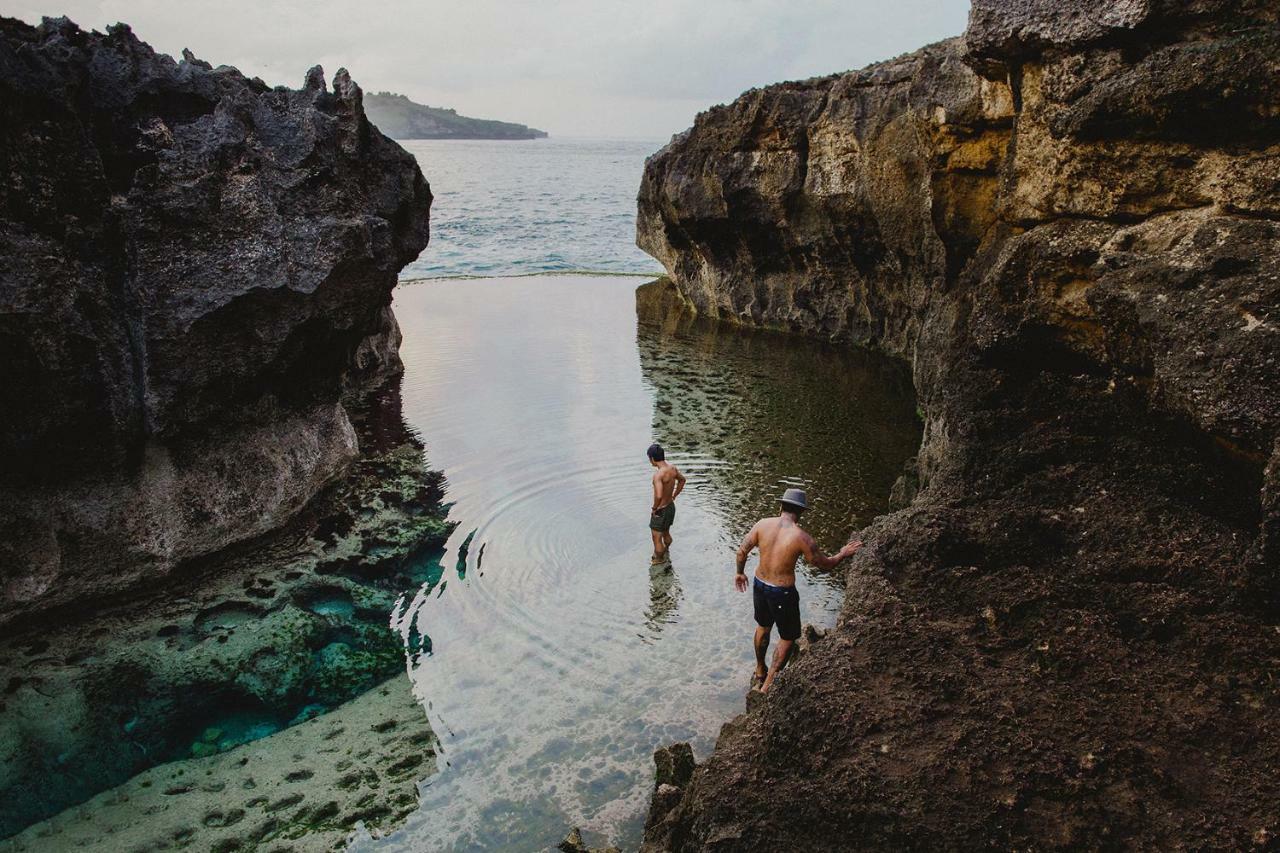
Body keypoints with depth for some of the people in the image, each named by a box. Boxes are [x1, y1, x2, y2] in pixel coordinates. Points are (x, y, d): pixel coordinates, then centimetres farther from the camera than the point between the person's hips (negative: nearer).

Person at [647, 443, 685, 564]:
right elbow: (682, 480, 16)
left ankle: (658, 561, 27)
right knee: (666, 534, 29)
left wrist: (654, 508, -23)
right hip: (671, 506, 9)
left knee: (657, 539, 11)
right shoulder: (672, 468, -5)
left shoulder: (658, 474, -31)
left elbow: (658, 495, -42)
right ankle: (664, 556, 50)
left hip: (660, 511, -9)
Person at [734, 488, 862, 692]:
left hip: (760, 584, 5)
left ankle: (759, 673, 47)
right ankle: (767, 686, 18)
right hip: (782, 592, -5)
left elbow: (742, 551, -2)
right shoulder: (801, 537, -20)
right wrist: (843, 554, 10)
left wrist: (740, 572, 17)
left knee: (763, 627, 29)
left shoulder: (763, 524, -8)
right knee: (787, 637, 16)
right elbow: (824, 564, -9)